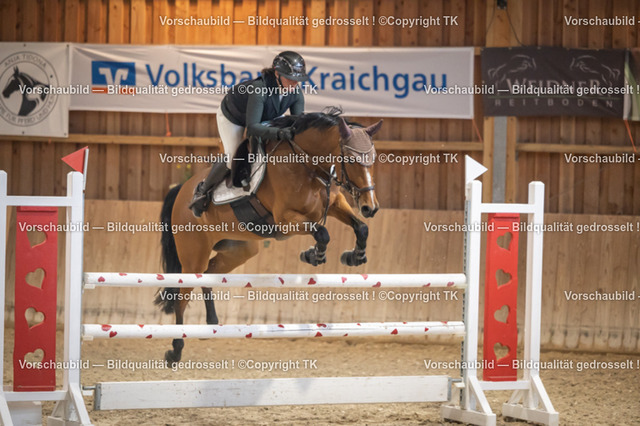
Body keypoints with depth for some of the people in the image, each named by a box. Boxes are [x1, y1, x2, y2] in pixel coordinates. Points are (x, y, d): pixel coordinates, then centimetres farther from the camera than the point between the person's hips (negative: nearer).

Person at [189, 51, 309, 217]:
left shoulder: (296, 94, -26)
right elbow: (252, 128, -49)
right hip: (232, 117, -6)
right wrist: (279, 133, -64)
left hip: (265, 118, 6)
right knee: (232, 161, -13)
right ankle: (203, 191, 11)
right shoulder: (260, 89, -45)